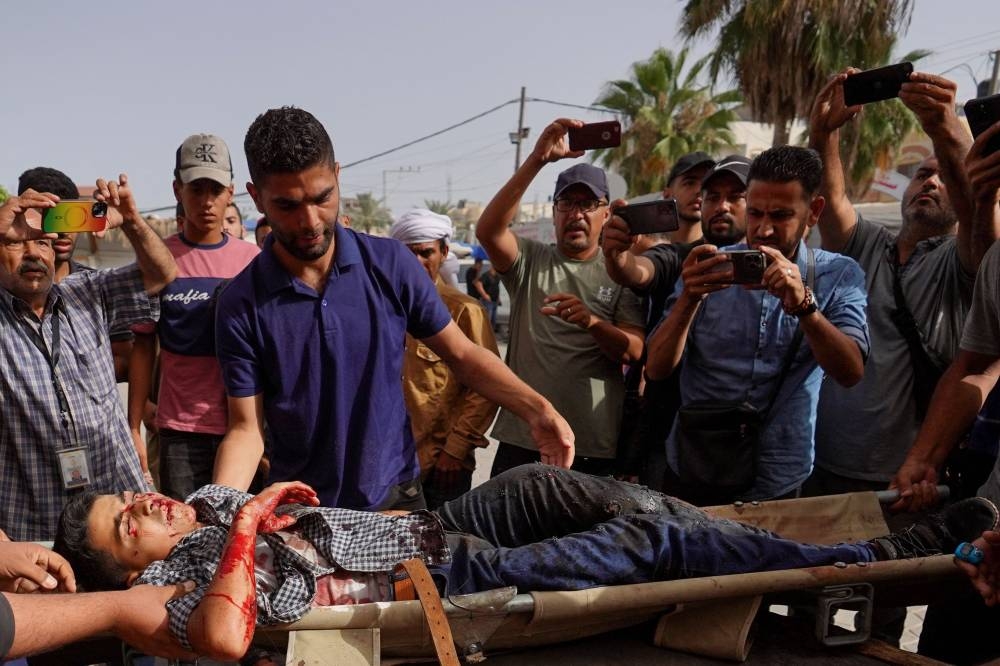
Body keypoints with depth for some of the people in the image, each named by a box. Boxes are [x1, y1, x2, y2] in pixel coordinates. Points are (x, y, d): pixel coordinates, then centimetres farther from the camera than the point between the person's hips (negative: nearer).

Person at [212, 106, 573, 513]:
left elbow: (461, 354, -2)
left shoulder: (391, 265, -10)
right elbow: (246, 428, -9)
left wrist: (535, 409, -15)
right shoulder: (241, 305, -12)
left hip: (395, 496, 1)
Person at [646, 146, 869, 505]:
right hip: (694, 472, 1)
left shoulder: (839, 276, -3)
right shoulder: (710, 268, -2)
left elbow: (851, 372, -17)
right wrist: (690, 298, -26)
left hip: (779, 481, 0)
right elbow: (657, 369, -10)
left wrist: (803, 305, -33)